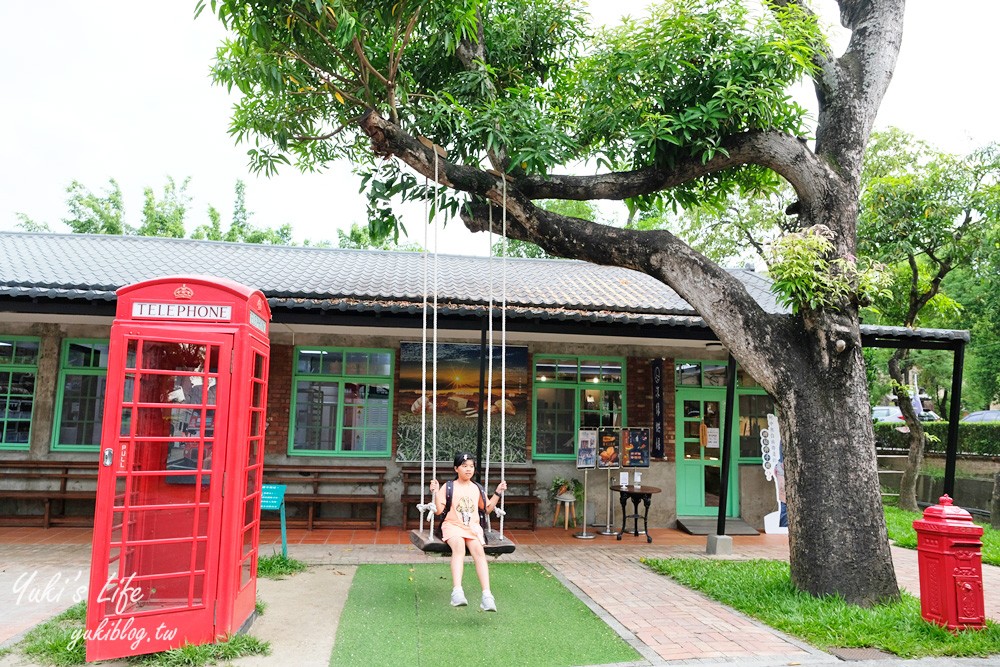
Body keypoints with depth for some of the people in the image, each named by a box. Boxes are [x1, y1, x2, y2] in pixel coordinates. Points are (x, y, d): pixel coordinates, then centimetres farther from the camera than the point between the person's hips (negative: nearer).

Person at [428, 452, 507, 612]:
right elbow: (438, 511, -1)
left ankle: (487, 595, -39)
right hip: (453, 526, -3)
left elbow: (487, 509, 23)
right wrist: (436, 493, -14)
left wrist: (498, 493, 16)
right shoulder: (448, 487, 5)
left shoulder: (478, 489, 17)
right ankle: (457, 591, -50)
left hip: (473, 527, 3)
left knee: (478, 550, -30)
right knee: (459, 547, -37)